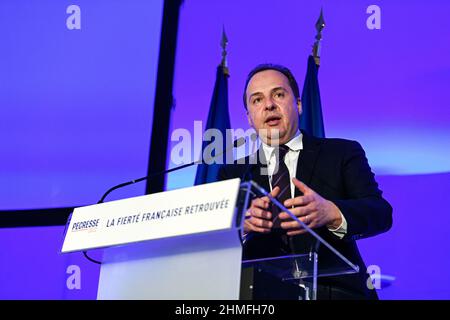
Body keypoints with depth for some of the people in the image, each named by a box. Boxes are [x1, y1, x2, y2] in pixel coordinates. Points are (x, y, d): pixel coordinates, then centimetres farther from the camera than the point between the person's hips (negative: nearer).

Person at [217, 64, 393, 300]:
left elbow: (381, 213, -1)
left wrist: (332, 214, -22)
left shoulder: (343, 153, 13)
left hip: (337, 291, 0)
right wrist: (242, 223, -18)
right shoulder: (232, 174, 18)